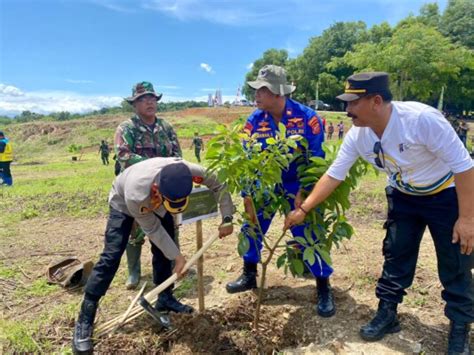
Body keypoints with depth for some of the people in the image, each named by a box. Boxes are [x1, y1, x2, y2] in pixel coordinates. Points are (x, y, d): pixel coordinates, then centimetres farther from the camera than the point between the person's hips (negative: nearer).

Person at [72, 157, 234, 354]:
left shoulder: (190, 171, -40)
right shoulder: (136, 195, -47)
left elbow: (218, 186, -20)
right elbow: (153, 229, -28)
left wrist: (226, 218, -24)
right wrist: (177, 256, -22)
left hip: (155, 202, 5)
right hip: (123, 202, -4)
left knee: (164, 250, 3)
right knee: (111, 256, -13)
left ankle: (165, 298, 24)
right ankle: (84, 321, -4)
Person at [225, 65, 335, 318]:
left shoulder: (307, 117, -19)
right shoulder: (254, 121, -10)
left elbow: (316, 159, -15)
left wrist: (304, 193, -17)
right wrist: (247, 194, -12)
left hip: (297, 188, -3)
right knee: (251, 228, 9)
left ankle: (324, 289, 16)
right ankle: (249, 275, 31)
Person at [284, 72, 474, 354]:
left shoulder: (422, 118, -34)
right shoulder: (357, 136, -16)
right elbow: (334, 175, -9)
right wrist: (303, 210, -10)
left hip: (447, 195, -4)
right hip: (404, 196, 5)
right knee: (395, 256, 10)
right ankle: (387, 315, 27)